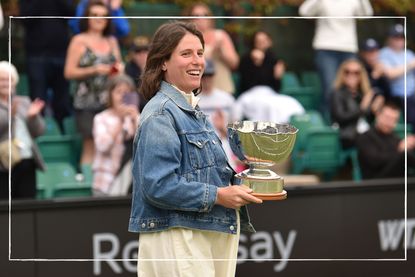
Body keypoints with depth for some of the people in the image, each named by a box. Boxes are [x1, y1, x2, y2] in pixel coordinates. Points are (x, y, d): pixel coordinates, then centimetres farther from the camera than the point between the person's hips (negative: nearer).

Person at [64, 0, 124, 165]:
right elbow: (69, 72, -3)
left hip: (109, 101, 4)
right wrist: (93, 70, -14)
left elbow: (119, 65, 25)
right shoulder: (79, 41, 1)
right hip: (87, 103, -4)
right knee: (90, 145, -7)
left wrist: (119, 68, 1)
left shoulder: (112, 42, 15)